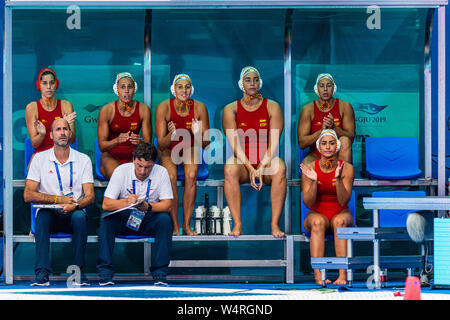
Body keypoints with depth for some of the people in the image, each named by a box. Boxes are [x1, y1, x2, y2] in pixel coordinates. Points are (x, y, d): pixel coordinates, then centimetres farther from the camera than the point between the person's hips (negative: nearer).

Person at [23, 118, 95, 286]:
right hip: (50, 215, 0)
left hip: (72, 216, 0)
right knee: (43, 215, -34)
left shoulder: (83, 160, 5)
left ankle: (79, 271, -26)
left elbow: (90, 196, -3)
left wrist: (75, 205, -26)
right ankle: (42, 272, -40)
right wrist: (58, 199, -12)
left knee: (79, 216, -34)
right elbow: (28, 195, -3)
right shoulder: (39, 158, 4)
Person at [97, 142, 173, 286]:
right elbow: (106, 204, -16)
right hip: (124, 218, 0)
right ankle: (105, 273, -25)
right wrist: (126, 202, -36)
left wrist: (148, 207, -35)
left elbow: (167, 204, -15)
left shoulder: (161, 172, -11)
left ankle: (159, 274, -25)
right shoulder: (121, 171, -12)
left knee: (165, 219, -30)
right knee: (106, 219, -30)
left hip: (148, 219, 0)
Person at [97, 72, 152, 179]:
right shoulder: (106, 110, -10)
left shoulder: (144, 109, -5)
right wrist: (117, 140, -31)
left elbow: (148, 143, -4)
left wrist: (139, 142, -29)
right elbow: (101, 146, -10)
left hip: (133, 156, 2)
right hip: (111, 156, -1)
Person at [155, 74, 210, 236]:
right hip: (168, 150, -1)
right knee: (171, 177, -30)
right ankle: (175, 226, -23)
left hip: (190, 149, 1)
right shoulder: (163, 107, -20)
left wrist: (197, 133, -33)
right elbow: (161, 144, -18)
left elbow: (205, 143, -11)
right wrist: (171, 135, -40)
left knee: (191, 175, -29)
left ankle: (187, 225, -22)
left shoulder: (199, 108, -16)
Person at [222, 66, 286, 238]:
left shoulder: (272, 107, 4)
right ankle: (237, 225, -31)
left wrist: (261, 167, -19)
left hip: (267, 161, 0)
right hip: (242, 162, 0)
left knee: (280, 168, -34)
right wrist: (250, 169, -19)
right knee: (230, 169, -35)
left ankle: (275, 224, -29)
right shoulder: (231, 109, 4)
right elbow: (234, 144, -6)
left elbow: (274, 143, -5)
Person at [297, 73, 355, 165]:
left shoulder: (344, 106, -1)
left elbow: (351, 137, -6)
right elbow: (301, 143, -8)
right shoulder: (308, 109, -2)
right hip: (316, 156, -1)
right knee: (306, 166, -33)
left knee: (344, 140, -31)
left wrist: (334, 128, -25)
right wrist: (322, 131, -24)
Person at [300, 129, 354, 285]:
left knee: (340, 221, -35)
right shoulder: (310, 169, -4)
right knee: (317, 222, -35)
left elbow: (343, 202, -13)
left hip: (341, 213, 0)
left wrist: (338, 179, -27)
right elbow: (308, 203, -9)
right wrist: (314, 181, -24)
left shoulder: (347, 168, -5)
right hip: (317, 213, 0)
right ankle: (318, 275, -42)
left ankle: (343, 275, -41)